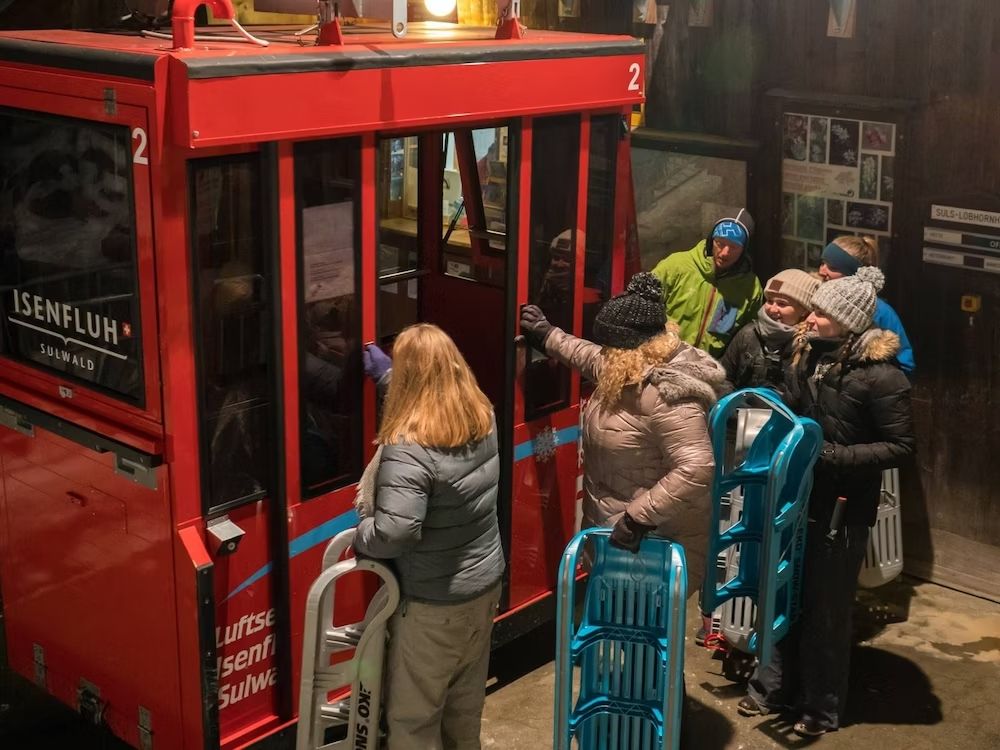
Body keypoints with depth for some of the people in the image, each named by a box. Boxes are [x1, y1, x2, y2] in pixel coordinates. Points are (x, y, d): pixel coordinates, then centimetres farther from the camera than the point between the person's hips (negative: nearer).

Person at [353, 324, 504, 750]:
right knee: (465, 703, 24)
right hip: (484, 583, 8)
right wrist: (383, 368, 29)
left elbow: (395, 531, -35)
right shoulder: (483, 418, -2)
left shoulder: (409, 446, -27)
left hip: (433, 602, -8)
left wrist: (358, 538, -15)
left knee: (412, 715, 9)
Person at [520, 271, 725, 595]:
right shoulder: (628, 371, 2)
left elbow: (697, 468, -36)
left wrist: (637, 519, -33)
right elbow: (591, 358, 26)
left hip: (657, 545, -10)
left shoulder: (665, 394, -29)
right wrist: (548, 336, 32)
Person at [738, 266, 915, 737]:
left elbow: (901, 445, -15)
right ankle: (773, 686, 32)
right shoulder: (808, 356, 2)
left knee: (826, 608, 7)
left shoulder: (879, 374, -17)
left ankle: (823, 707, 24)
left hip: (843, 508, -6)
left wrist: (836, 456, -22)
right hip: (796, 496, 6)